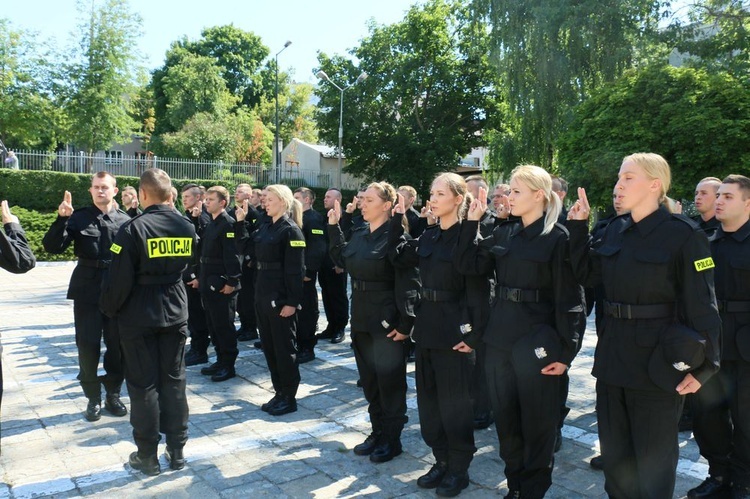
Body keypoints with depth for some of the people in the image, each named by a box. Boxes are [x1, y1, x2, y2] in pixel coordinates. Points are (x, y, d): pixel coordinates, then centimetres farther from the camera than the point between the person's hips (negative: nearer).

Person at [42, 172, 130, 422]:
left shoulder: (125, 220, 0)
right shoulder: (78, 217, 0)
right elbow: (52, 247, -8)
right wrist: (61, 219, -21)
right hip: (87, 290, 0)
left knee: (117, 344, 9)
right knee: (88, 346, 5)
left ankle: (113, 394, 26)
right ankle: (93, 398, 21)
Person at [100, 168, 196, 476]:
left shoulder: (134, 228, -16)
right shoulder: (187, 227, -1)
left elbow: (119, 279, -14)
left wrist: (109, 309, 2)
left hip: (139, 315, -4)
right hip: (175, 312, 4)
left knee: (143, 384, 6)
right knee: (173, 380, 12)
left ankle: (147, 455, 17)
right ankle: (176, 450, 20)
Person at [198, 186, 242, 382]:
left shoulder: (228, 224, -13)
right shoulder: (210, 224, 15)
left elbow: (232, 255, -19)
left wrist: (231, 281, -22)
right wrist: (200, 277, 18)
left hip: (222, 283, -9)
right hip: (209, 283, 9)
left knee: (223, 325, -2)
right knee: (213, 324, 13)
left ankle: (228, 366, 8)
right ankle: (220, 360, 24)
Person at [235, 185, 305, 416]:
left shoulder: (291, 230, -12)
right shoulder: (265, 227, 12)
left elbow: (295, 270, -17)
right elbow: (245, 247, 15)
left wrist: (292, 302, -20)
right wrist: (241, 222, 8)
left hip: (281, 298, -8)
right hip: (263, 295, 9)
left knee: (284, 348, 1)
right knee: (269, 346, 13)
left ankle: (289, 398, 13)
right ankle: (279, 393, 25)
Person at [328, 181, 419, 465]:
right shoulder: (359, 234, 8)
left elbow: (407, 283, -18)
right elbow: (342, 259, 22)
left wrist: (404, 324, -21)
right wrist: (334, 227, 16)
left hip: (387, 321, -8)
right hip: (361, 318, 8)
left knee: (389, 380, 5)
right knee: (369, 379, 17)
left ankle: (391, 440, 20)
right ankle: (378, 432, 32)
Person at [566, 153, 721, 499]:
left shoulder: (682, 234, -13)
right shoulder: (615, 230, 6)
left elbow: (701, 305, -12)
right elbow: (588, 275, 9)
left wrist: (704, 367, -13)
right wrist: (578, 227, 3)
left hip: (656, 358, -6)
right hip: (612, 353, 6)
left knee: (653, 457, 11)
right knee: (614, 451, 19)